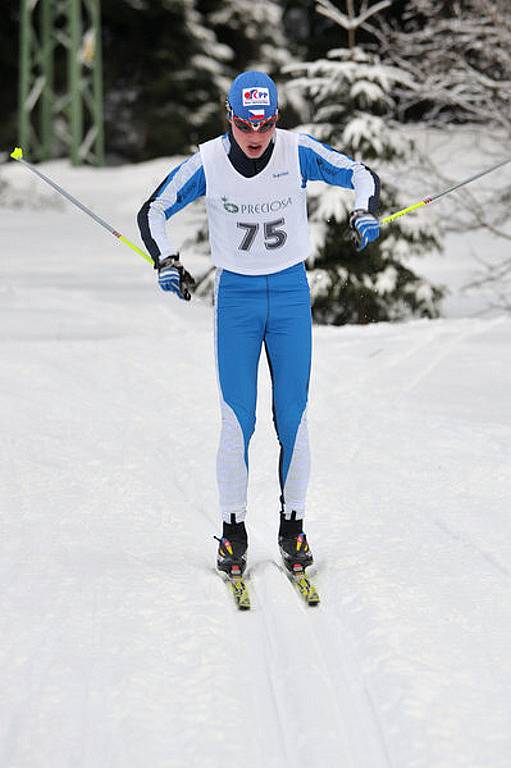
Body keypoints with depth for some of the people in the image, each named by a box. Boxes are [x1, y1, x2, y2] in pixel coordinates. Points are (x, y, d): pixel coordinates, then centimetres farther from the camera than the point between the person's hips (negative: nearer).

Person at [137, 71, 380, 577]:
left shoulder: (298, 152, -11)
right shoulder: (208, 162, -11)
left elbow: (362, 176, 1)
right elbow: (153, 212, 0)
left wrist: (365, 212, -20)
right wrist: (166, 261, -16)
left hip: (291, 292, 1)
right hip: (236, 294, -1)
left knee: (293, 417, 2)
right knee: (238, 420, -4)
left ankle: (293, 526, 13)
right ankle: (233, 530, 6)